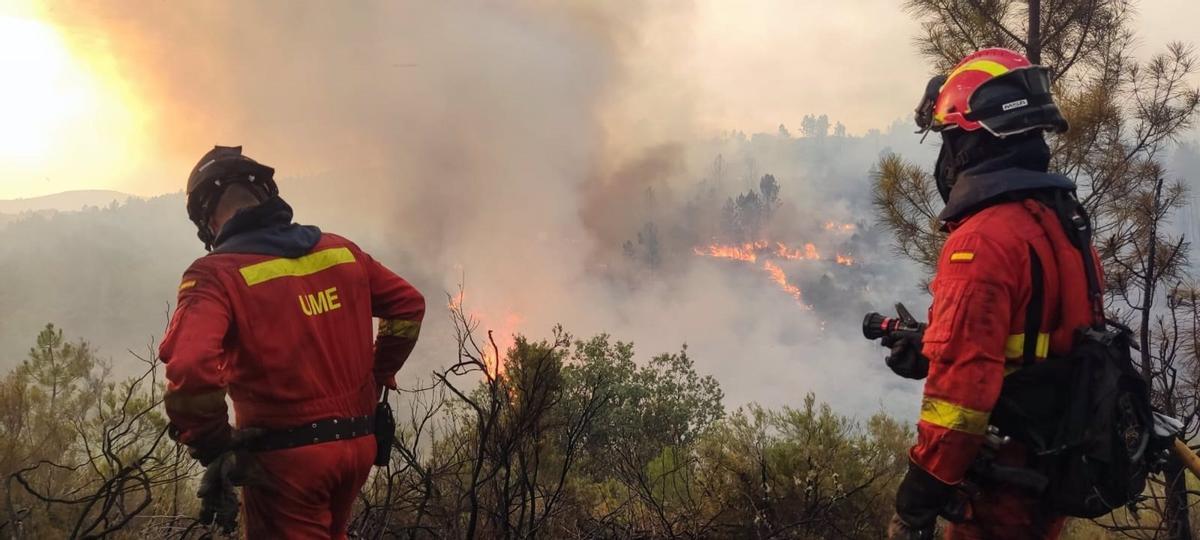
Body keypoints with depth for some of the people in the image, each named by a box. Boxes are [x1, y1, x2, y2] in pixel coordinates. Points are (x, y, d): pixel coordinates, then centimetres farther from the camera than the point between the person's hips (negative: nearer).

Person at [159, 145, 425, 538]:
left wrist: (216, 448, -14)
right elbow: (409, 306, 14)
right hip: (357, 445, 6)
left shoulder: (217, 274, -13)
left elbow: (190, 369, -28)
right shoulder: (341, 251, 5)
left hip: (285, 457, -6)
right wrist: (376, 378, 21)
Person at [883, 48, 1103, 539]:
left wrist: (919, 497, -20)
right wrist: (930, 352, 12)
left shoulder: (983, 239, -22)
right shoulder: (1061, 222, 8)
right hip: (1060, 470, 9)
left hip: (1004, 485, -9)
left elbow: (963, 383, -26)